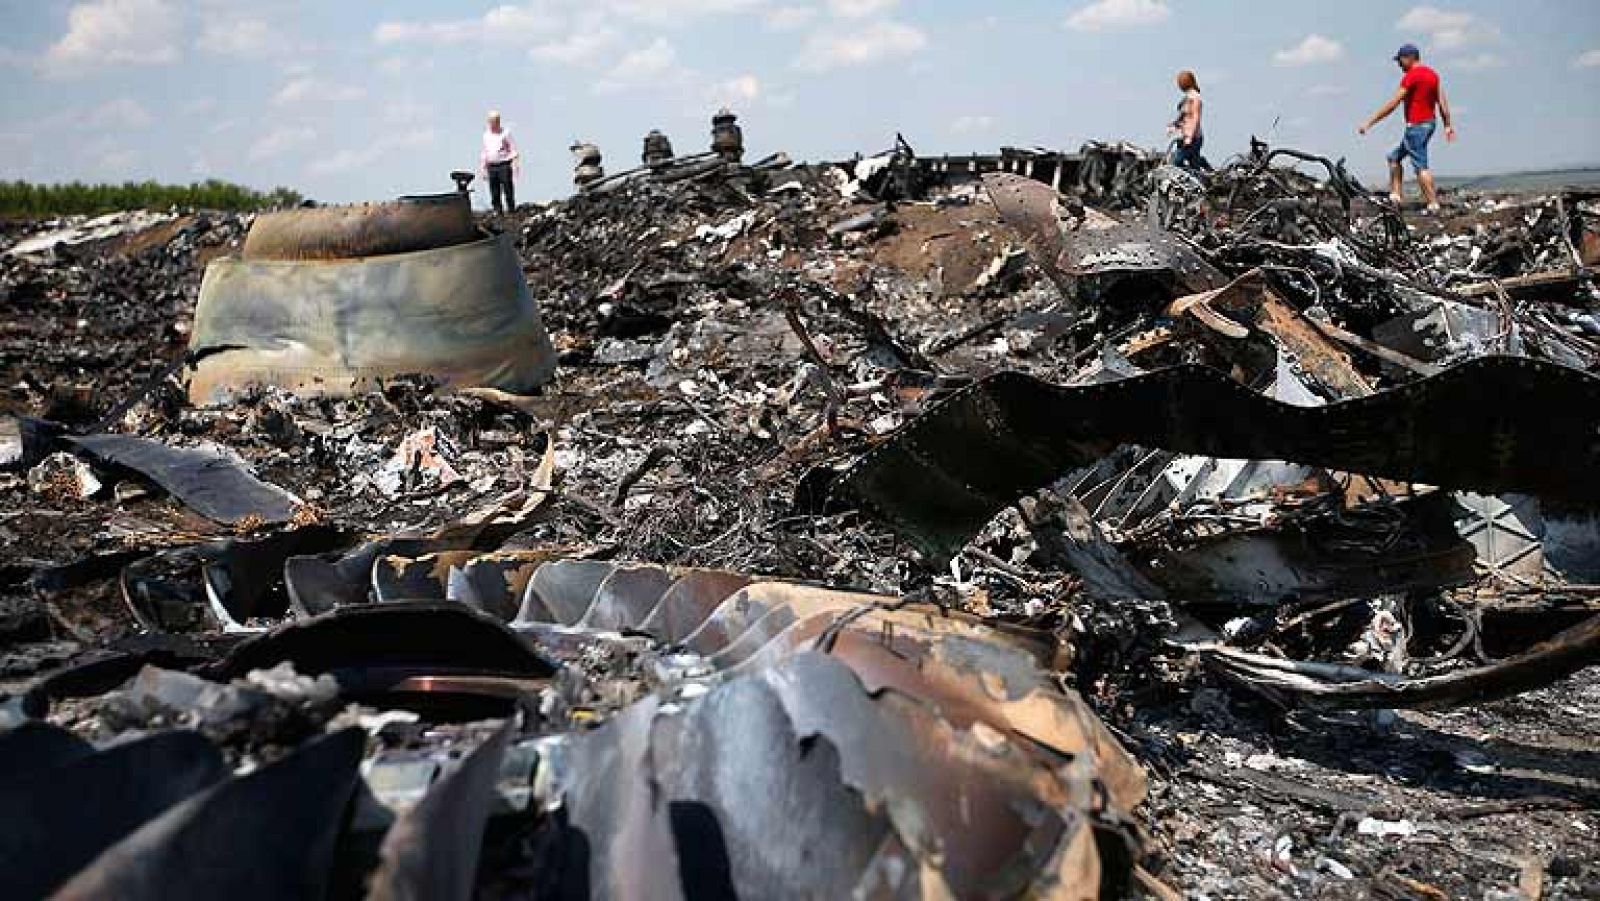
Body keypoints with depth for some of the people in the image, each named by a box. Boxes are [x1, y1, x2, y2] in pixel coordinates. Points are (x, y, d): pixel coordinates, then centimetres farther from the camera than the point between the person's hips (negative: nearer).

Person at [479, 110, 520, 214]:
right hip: (492, 166, 4)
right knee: (494, 193, 3)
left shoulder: (505, 133, 2)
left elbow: (513, 150, -2)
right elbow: (484, 153, 20)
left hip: (504, 165, -4)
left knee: (508, 190, -6)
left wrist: (515, 163, -14)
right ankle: (497, 212, 7)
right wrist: (483, 168, 15)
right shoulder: (486, 135, 15)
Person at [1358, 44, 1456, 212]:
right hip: (1429, 124, 10)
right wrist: (1448, 125, 11)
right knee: (1394, 157, 17)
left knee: (1421, 166, -9)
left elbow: (1392, 104, -17)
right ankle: (1395, 197, 12)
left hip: (1416, 126, -10)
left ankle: (1433, 204, -12)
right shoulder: (1432, 74, 14)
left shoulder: (1411, 76, -13)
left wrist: (1369, 123, -16)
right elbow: (1442, 102, 10)